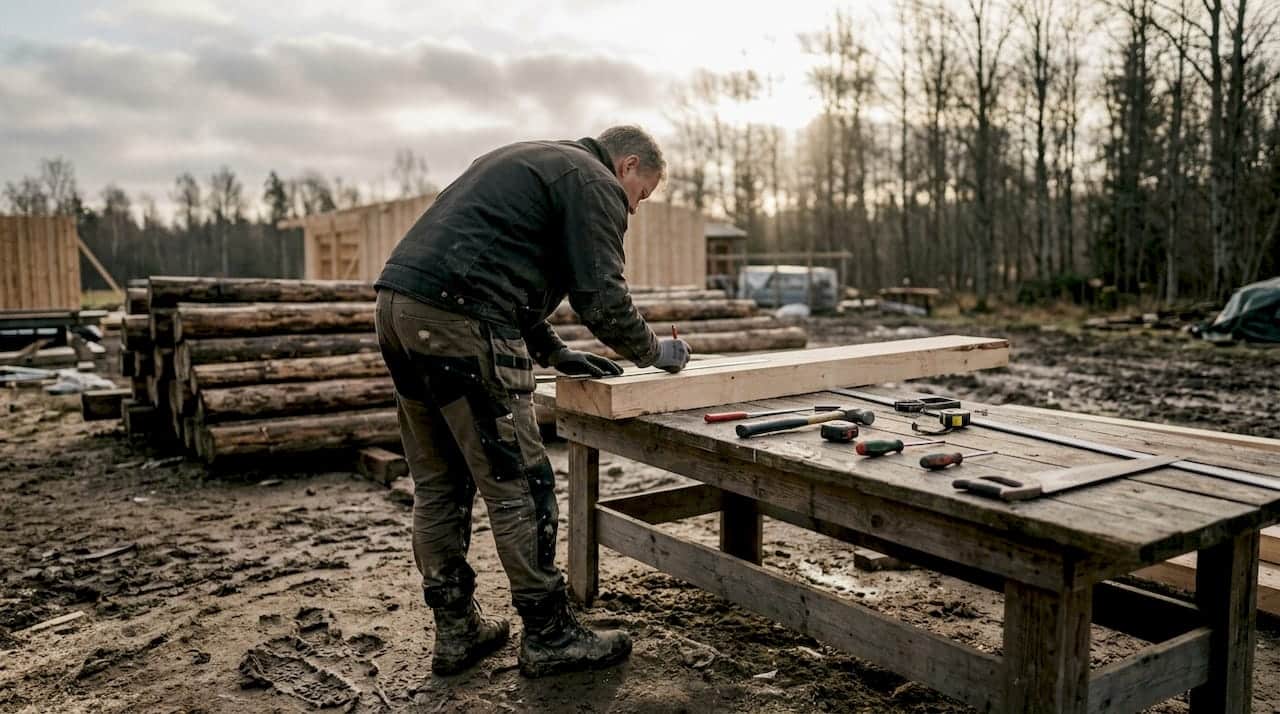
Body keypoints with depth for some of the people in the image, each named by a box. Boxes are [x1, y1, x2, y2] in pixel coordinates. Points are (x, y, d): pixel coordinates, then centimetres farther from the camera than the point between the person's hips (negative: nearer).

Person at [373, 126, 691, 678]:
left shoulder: (532, 162, 31)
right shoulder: (594, 183, 2)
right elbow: (602, 299, -6)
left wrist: (555, 353, 28)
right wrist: (654, 352, 12)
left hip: (398, 304, 10)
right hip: (458, 321, -10)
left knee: (440, 484, 14)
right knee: (517, 484, -1)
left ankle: (456, 631, 24)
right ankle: (550, 637, 10)